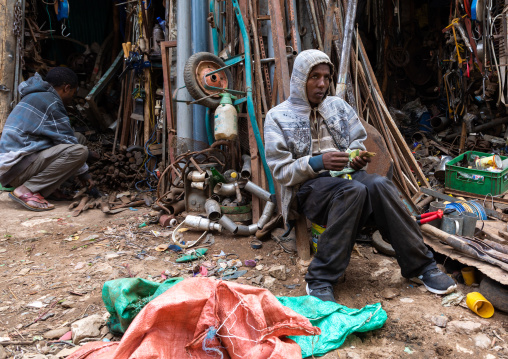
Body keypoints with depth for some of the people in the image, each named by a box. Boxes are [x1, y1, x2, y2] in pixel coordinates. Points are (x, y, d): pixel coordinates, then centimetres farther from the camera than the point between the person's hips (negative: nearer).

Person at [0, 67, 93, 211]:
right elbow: (68, 141, -7)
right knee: (79, 151, -22)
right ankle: (27, 190, -18)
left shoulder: (33, 97, 24)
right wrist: (83, 172, 6)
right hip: (16, 167, -10)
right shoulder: (50, 101, -9)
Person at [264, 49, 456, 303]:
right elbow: (281, 171, -5)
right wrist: (317, 162, -22)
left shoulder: (338, 105, 16)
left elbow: (358, 142, 20)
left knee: (379, 184, -29)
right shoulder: (278, 117, 2)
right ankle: (320, 280, -29)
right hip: (307, 187, -4)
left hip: (346, 175, 4)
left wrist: (358, 157, -5)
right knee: (353, 190, -35)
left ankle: (419, 266, -17)